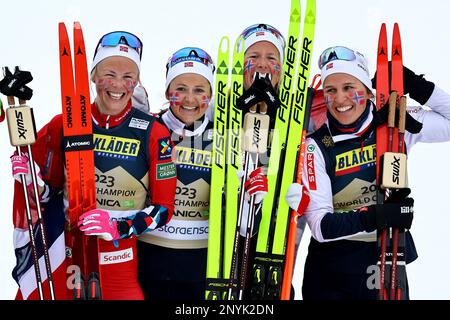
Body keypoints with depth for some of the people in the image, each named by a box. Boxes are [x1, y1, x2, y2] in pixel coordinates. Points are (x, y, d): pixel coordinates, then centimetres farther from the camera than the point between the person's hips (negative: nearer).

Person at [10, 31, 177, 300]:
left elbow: (164, 208, -6)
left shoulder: (153, 133, -7)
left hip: (122, 265, -1)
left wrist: (118, 228, -21)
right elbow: (50, 188, 9)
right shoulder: (64, 125, -2)